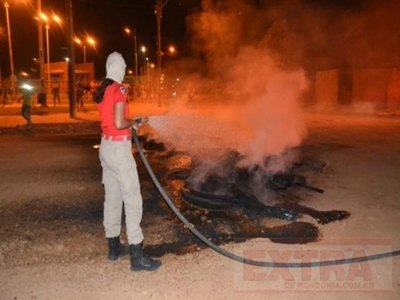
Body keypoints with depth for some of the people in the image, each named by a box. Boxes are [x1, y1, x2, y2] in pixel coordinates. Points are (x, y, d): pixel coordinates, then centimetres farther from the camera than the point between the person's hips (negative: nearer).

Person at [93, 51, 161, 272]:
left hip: (106, 146, 9)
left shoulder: (102, 90, 12)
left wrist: (131, 122, 16)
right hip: (118, 148, -9)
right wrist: (133, 123, -4)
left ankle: (114, 246, 24)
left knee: (112, 197, 14)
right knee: (132, 199, -6)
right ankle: (137, 256, -3)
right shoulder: (118, 90, -14)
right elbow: (119, 123, -22)